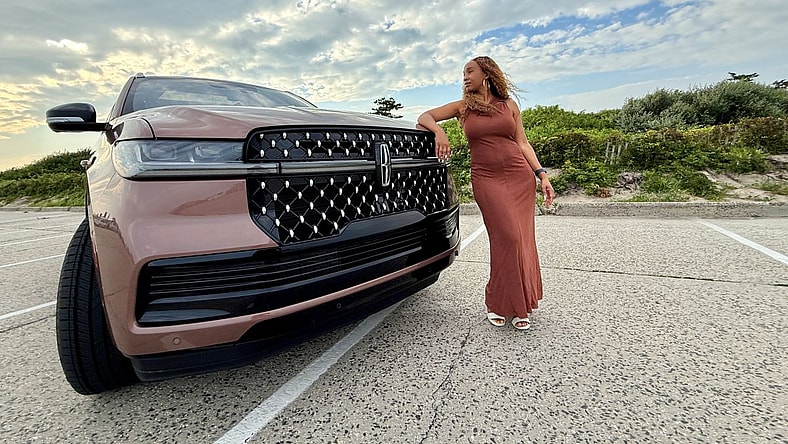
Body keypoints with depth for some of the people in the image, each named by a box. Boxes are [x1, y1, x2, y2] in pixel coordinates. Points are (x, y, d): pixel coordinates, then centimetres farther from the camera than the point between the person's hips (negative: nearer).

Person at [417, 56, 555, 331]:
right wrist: (439, 131, -14)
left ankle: (520, 304, 14)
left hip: (520, 176, 2)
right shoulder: (462, 107, 13)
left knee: (522, 239, -2)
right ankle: (498, 304, 2)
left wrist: (542, 175, 4)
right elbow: (424, 117, 9)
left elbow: (523, 143, 13)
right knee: (508, 237, -14)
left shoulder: (509, 105, 15)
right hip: (486, 178, -2)